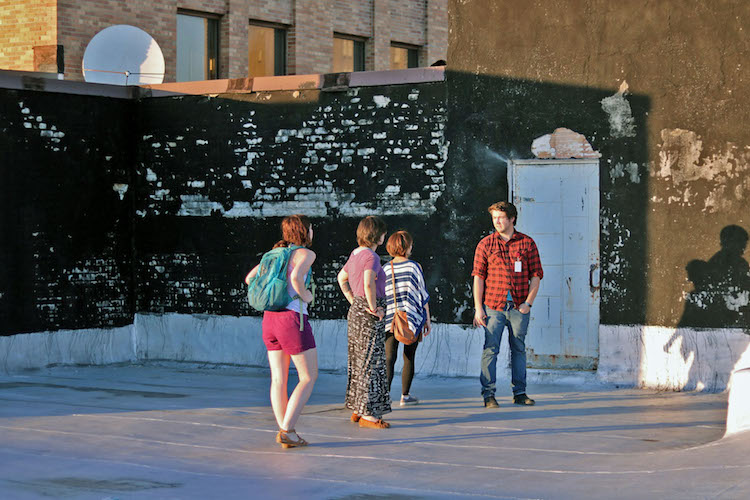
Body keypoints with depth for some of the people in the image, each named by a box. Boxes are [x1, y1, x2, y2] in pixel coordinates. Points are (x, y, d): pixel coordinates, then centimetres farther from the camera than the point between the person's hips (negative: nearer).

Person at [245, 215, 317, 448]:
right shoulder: (306, 254, -7)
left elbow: (250, 278, 16)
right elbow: (296, 277, -26)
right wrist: (305, 295, -9)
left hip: (270, 317, 7)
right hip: (292, 318, -7)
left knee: (278, 379, 7)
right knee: (309, 378, 2)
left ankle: (286, 434, 7)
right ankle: (286, 430, -6)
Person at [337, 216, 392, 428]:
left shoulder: (356, 254, 10)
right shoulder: (371, 257, -17)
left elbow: (341, 278, 25)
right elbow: (369, 284, -33)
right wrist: (374, 308, -20)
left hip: (356, 311, 9)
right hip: (369, 315, -9)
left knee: (358, 362, 14)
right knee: (371, 363, -4)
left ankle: (357, 410, 21)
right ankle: (368, 414, -1)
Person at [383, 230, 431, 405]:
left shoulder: (385, 269, 2)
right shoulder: (414, 267, -4)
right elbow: (423, 295, -2)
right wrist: (427, 319, 6)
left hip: (390, 319, 1)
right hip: (412, 318, -1)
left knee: (389, 358, -2)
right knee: (409, 358, 11)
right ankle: (405, 395, 16)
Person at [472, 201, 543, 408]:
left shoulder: (527, 243, 5)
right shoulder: (485, 244, 4)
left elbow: (536, 275, 7)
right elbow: (478, 276, 3)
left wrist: (528, 302, -4)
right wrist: (478, 308, -3)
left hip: (519, 307, 1)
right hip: (493, 306, -1)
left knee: (519, 349, 7)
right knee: (490, 349, -5)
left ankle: (519, 393, 15)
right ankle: (489, 394, 0)